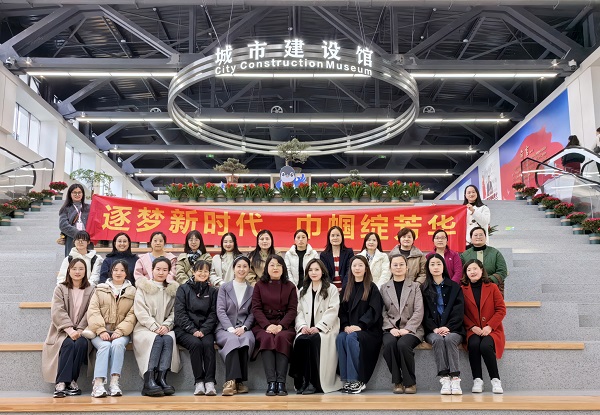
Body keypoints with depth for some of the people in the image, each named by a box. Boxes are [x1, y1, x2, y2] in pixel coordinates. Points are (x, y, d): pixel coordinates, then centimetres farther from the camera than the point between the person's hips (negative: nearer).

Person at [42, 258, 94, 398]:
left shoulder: (90, 290, 8)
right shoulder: (60, 289, 7)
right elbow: (57, 312, -7)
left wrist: (79, 330, -17)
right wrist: (69, 330, -21)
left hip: (81, 330, 1)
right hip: (63, 331, -1)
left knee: (81, 343, -32)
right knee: (68, 343, -32)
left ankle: (70, 381, -22)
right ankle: (61, 383, -31)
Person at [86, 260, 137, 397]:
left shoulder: (132, 292, 13)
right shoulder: (100, 289, 14)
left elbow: (132, 315, 3)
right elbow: (93, 311, 3)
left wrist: (120, 331, -12)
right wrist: (101, 330, -11)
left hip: (120, 332, 0)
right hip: (100, 332, 0)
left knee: (118, 344, -32)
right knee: (105, 346, -31)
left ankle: (114, 383, -34)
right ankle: (98, 384, -36)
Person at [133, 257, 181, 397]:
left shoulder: (173, 289, 17)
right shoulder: (143, 288, 8)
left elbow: (174, 312, 10)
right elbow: (140, 312, -2)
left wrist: (166, 326, -10)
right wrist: (154, 327, -15)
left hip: (165, 329, 2)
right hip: (144, 328, -2)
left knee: (169, 339, -32)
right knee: (157, 339, -33)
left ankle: (161, 378, -36)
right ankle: (148, 381, -38)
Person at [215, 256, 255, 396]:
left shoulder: (253, 290, 18)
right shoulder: (224, 287, 13)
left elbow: (252, 314, 9)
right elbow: (220, 311, 2)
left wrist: (244, 328, -11)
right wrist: (230, 328, -14)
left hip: (244, 329, 1)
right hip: (225, 329, -1)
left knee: (247, 339, -35)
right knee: (232, 339, -36)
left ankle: (238, 381, -34)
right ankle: (231, 380, -42)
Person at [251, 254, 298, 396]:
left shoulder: (290, 286, 14)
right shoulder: (259, 285, 14)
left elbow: (292, 310, 4)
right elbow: (256, 309, 4)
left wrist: (280, 326, -13)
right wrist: (268, 325, -13)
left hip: (284, 325, 0)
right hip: (263, 325, 0)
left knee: (282, 338, -33)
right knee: (267, 338, -32)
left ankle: (281, 382, -37)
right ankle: (271, 383, -38)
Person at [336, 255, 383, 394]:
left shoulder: (372, 288, 5)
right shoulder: (346, 289, 19)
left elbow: (374, 310, -6)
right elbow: (342, 310, 12)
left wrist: (360, 326, -18)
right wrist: (345, 326, -7)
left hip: (368, 330, -4)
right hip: (349, 329, 4)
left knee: (351, 338, -33)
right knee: (340, 338, -28)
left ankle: (358, 381, -28)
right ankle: (346, 379, -26)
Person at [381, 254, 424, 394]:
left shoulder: (415, 287, 12)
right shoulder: (384, 288, 15)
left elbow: (419, 312, 1)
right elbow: (383, 312, 5)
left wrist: (407, 329, -12)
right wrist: (391, 328, -11)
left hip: (411, 329, -1)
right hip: (391, 329, 1)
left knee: (403, 344, -33)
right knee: (389, 344, -33)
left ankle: (410, 382, -14)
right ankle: (397, 381, -15)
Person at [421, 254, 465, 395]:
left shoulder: (454, 287, 13)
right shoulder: (424, 289, 14)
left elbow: (459, 311, 3)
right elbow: (425, 313, 5)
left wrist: (448, 327, -13)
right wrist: (434, 328, -12)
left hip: (453, 329, 0)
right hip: (432, 330, 0)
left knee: (449, 339, -33)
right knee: (438, 340, -33)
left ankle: (455, 379, -39)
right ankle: (444, 379, -38)